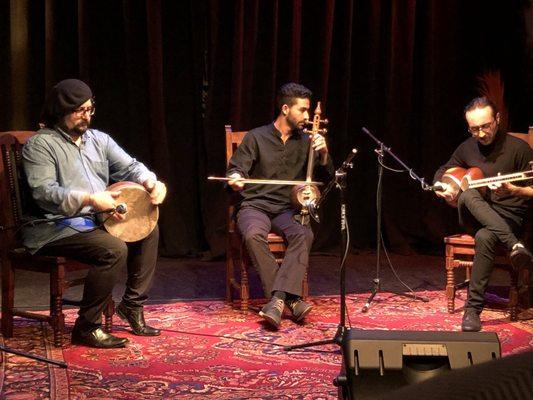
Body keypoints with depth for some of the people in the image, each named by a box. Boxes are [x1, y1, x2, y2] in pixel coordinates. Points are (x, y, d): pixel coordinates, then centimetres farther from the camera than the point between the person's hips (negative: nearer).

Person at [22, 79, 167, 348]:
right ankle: (86, 327, -18)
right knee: (114, 250, -29)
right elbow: (43, 192, -20)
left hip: (98, 220, 8)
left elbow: (128, 167, 12)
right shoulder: (40, 144, -8)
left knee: (148, 229, -1)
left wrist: (151, 182, -11)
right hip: (56, 228, -8)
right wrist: (88, 199, -32)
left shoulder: (98, 139, 15)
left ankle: (133, 305, 7)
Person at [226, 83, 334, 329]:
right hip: (255, 205, -3)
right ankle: (290, 299, -33)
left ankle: (278, 299, -40)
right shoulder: (257, 138, 3)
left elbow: (327, 176, 14)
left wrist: (323, 153, -5)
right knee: (253, 235, -37)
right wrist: (235, 179, -22)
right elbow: (235, 170, 3)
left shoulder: (305, 141, 12)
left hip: (287, 209, 3)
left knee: (304, 235, -32)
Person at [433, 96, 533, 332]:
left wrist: (511, 191, -25)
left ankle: (473, 308, -34)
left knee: (485, 237, -38)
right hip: (476, 217, 4)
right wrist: (439, 186, 1)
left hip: (509, 217, -4)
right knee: (467, 196, -32)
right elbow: (444, 170, 24)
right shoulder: (467, 148, 9)